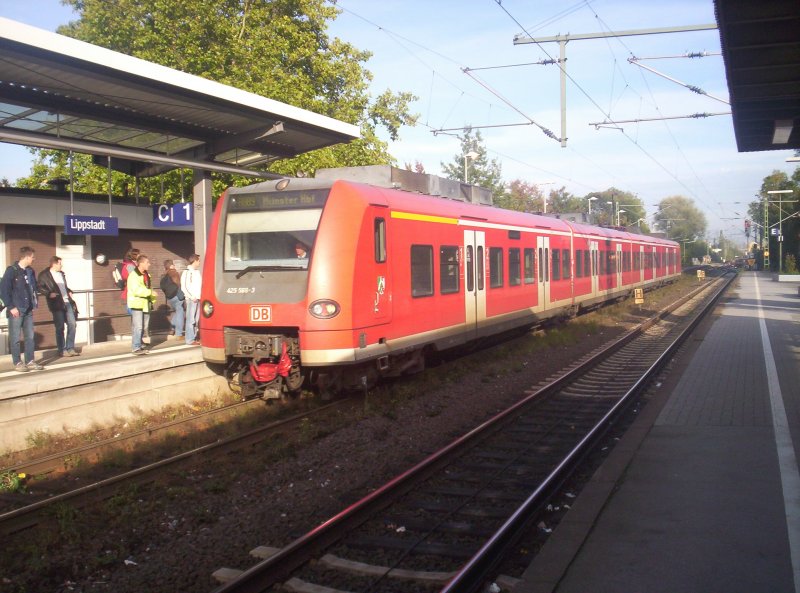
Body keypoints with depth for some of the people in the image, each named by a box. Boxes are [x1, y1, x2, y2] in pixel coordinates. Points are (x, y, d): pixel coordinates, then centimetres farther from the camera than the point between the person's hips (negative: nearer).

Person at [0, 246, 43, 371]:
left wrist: (34, 304, 8)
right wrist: (11, 307, -13)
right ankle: (17, 363, 6)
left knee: (30, 337, 8)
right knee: (15, 338, 0)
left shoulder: (30, 271, 11)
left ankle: (30, 361, 14)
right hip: (16, 310, -6)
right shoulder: (11, 271, -8)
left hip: (28, 310, 6)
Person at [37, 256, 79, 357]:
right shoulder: (44, 275, -3)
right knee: (60, 328, 0)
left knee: (72, 324, 1)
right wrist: (48, 293, -19)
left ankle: (70, 348, 9)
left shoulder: (62, 273, 17)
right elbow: (39, 287, -6)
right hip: (57, 304, -6)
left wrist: (69, 291, 11)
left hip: (67, 302, 6)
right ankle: (62, 350, 9)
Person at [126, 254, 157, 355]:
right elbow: (136, 290, -24)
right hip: (136, 304, -9)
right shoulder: (133, 275, -13)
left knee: (143, 326, 12)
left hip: (145, 304, 9)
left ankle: (138, 345, 22)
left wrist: (152, 299, 10)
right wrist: (150, 292, -25)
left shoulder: (146, 275, 16)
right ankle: (136, 348, -8)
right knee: (138, 327, -11)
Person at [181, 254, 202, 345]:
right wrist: (191, 297, -13)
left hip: (198, 299, 7)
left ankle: (194, 338, 15)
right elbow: (183, 287, -9)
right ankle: (190, 340, -4)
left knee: (196, 320, 9)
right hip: (191, 299, -7)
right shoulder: (187, 272, -7)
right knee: (191, 320, -6)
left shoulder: (197, 271, 14)